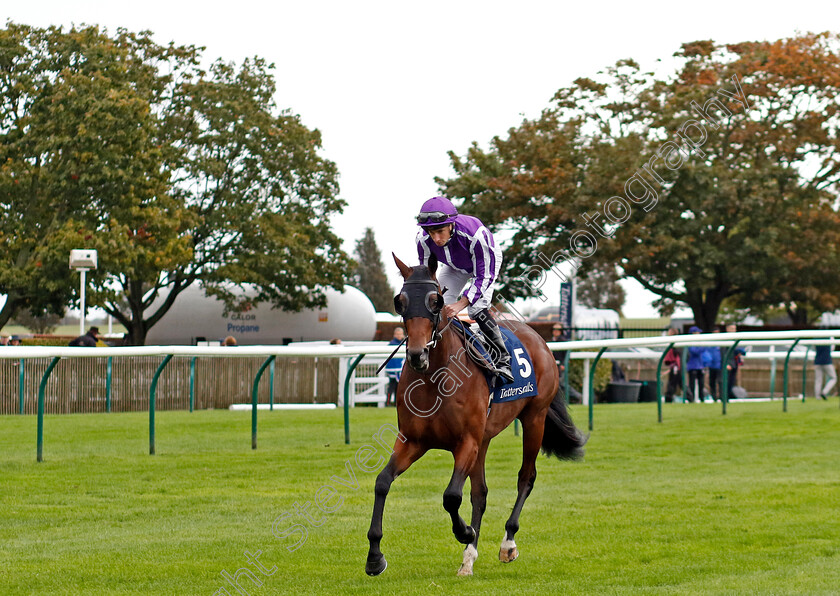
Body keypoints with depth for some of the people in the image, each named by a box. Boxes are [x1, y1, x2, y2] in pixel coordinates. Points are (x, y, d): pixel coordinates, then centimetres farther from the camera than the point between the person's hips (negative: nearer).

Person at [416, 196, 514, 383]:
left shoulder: (475, 234, -44)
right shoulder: (423, 238, -32)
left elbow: (484, 276, -36)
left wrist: (461, 304, -47)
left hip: (486, 260, -5)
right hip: (454, 267, 5)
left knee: (476, 308, -23)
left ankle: (502, 359, -14)